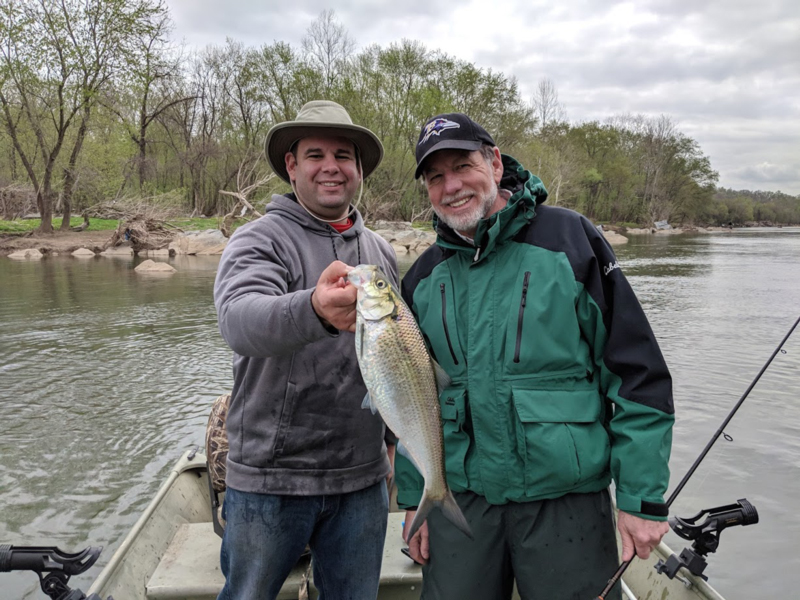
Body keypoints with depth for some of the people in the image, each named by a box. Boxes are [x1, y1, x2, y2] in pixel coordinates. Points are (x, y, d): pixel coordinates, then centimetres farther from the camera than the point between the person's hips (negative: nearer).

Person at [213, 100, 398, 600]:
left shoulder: (382, 253, 9)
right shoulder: (258, 240, -8)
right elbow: (238, 319, -30)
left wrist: (394, 443, 19)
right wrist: (314, 310, -50)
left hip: (362, 478, 5)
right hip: (270, 478, -4)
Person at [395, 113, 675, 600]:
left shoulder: (568, 239, -7)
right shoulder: (423, 279, 6)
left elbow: (638, 372, -8)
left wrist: (642, 498, -10)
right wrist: (413, 499, 10)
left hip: (567, 504, -3)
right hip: (459, 503, 4)